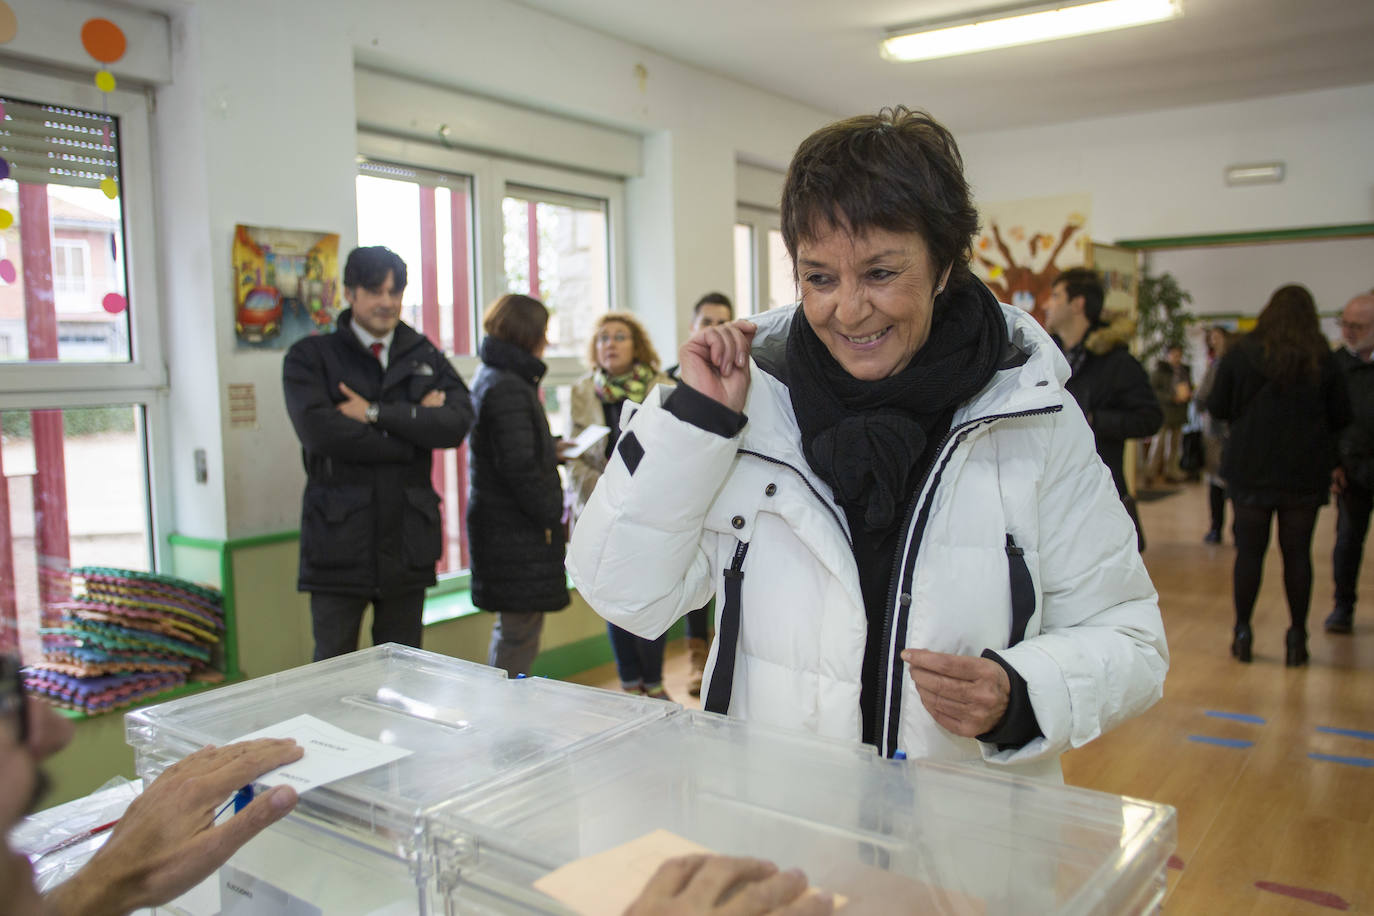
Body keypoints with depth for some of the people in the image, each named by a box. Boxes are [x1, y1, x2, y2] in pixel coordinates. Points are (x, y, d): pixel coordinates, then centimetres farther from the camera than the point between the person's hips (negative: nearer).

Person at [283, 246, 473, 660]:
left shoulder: (426, 357, 12)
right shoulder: (310, 357, 3)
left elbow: (458, 421, -5)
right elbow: (320, 431, -15)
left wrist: (376, 413, -12)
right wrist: (413, 425, -9)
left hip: (408, 537, 3)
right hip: (340, 539, -3)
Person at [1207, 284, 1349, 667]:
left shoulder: (1241, 354, -5)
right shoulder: (1323, 360, -3)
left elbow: (1217, 408, -2)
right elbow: (1340, 417, 2)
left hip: (1250, 470, -1)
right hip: (1305, 473, 1)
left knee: (1249, 551, 6)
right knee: (1297, 552, 8)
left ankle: (1242, 632, 9)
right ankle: (1297, 635, 12)